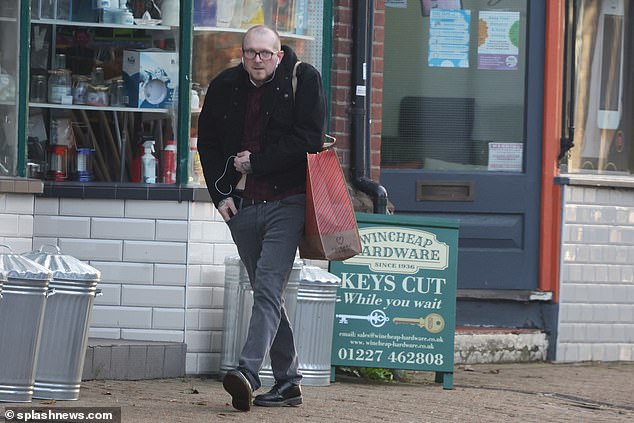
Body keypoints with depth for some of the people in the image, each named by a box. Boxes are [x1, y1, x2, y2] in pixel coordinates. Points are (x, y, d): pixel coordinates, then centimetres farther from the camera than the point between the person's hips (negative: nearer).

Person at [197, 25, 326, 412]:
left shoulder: (303, 80, -4)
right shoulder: (225, 87, 8)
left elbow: (307, 140, -11)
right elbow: (208, 143, 15)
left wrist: (256, 162, -10)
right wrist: (221, 193, 4)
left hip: (286, 202, -5)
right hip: (242, 205, 5)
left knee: (269, 289, -17)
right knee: (267, 294, 9)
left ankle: (247, 372, -29)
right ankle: (288, 382, 16)